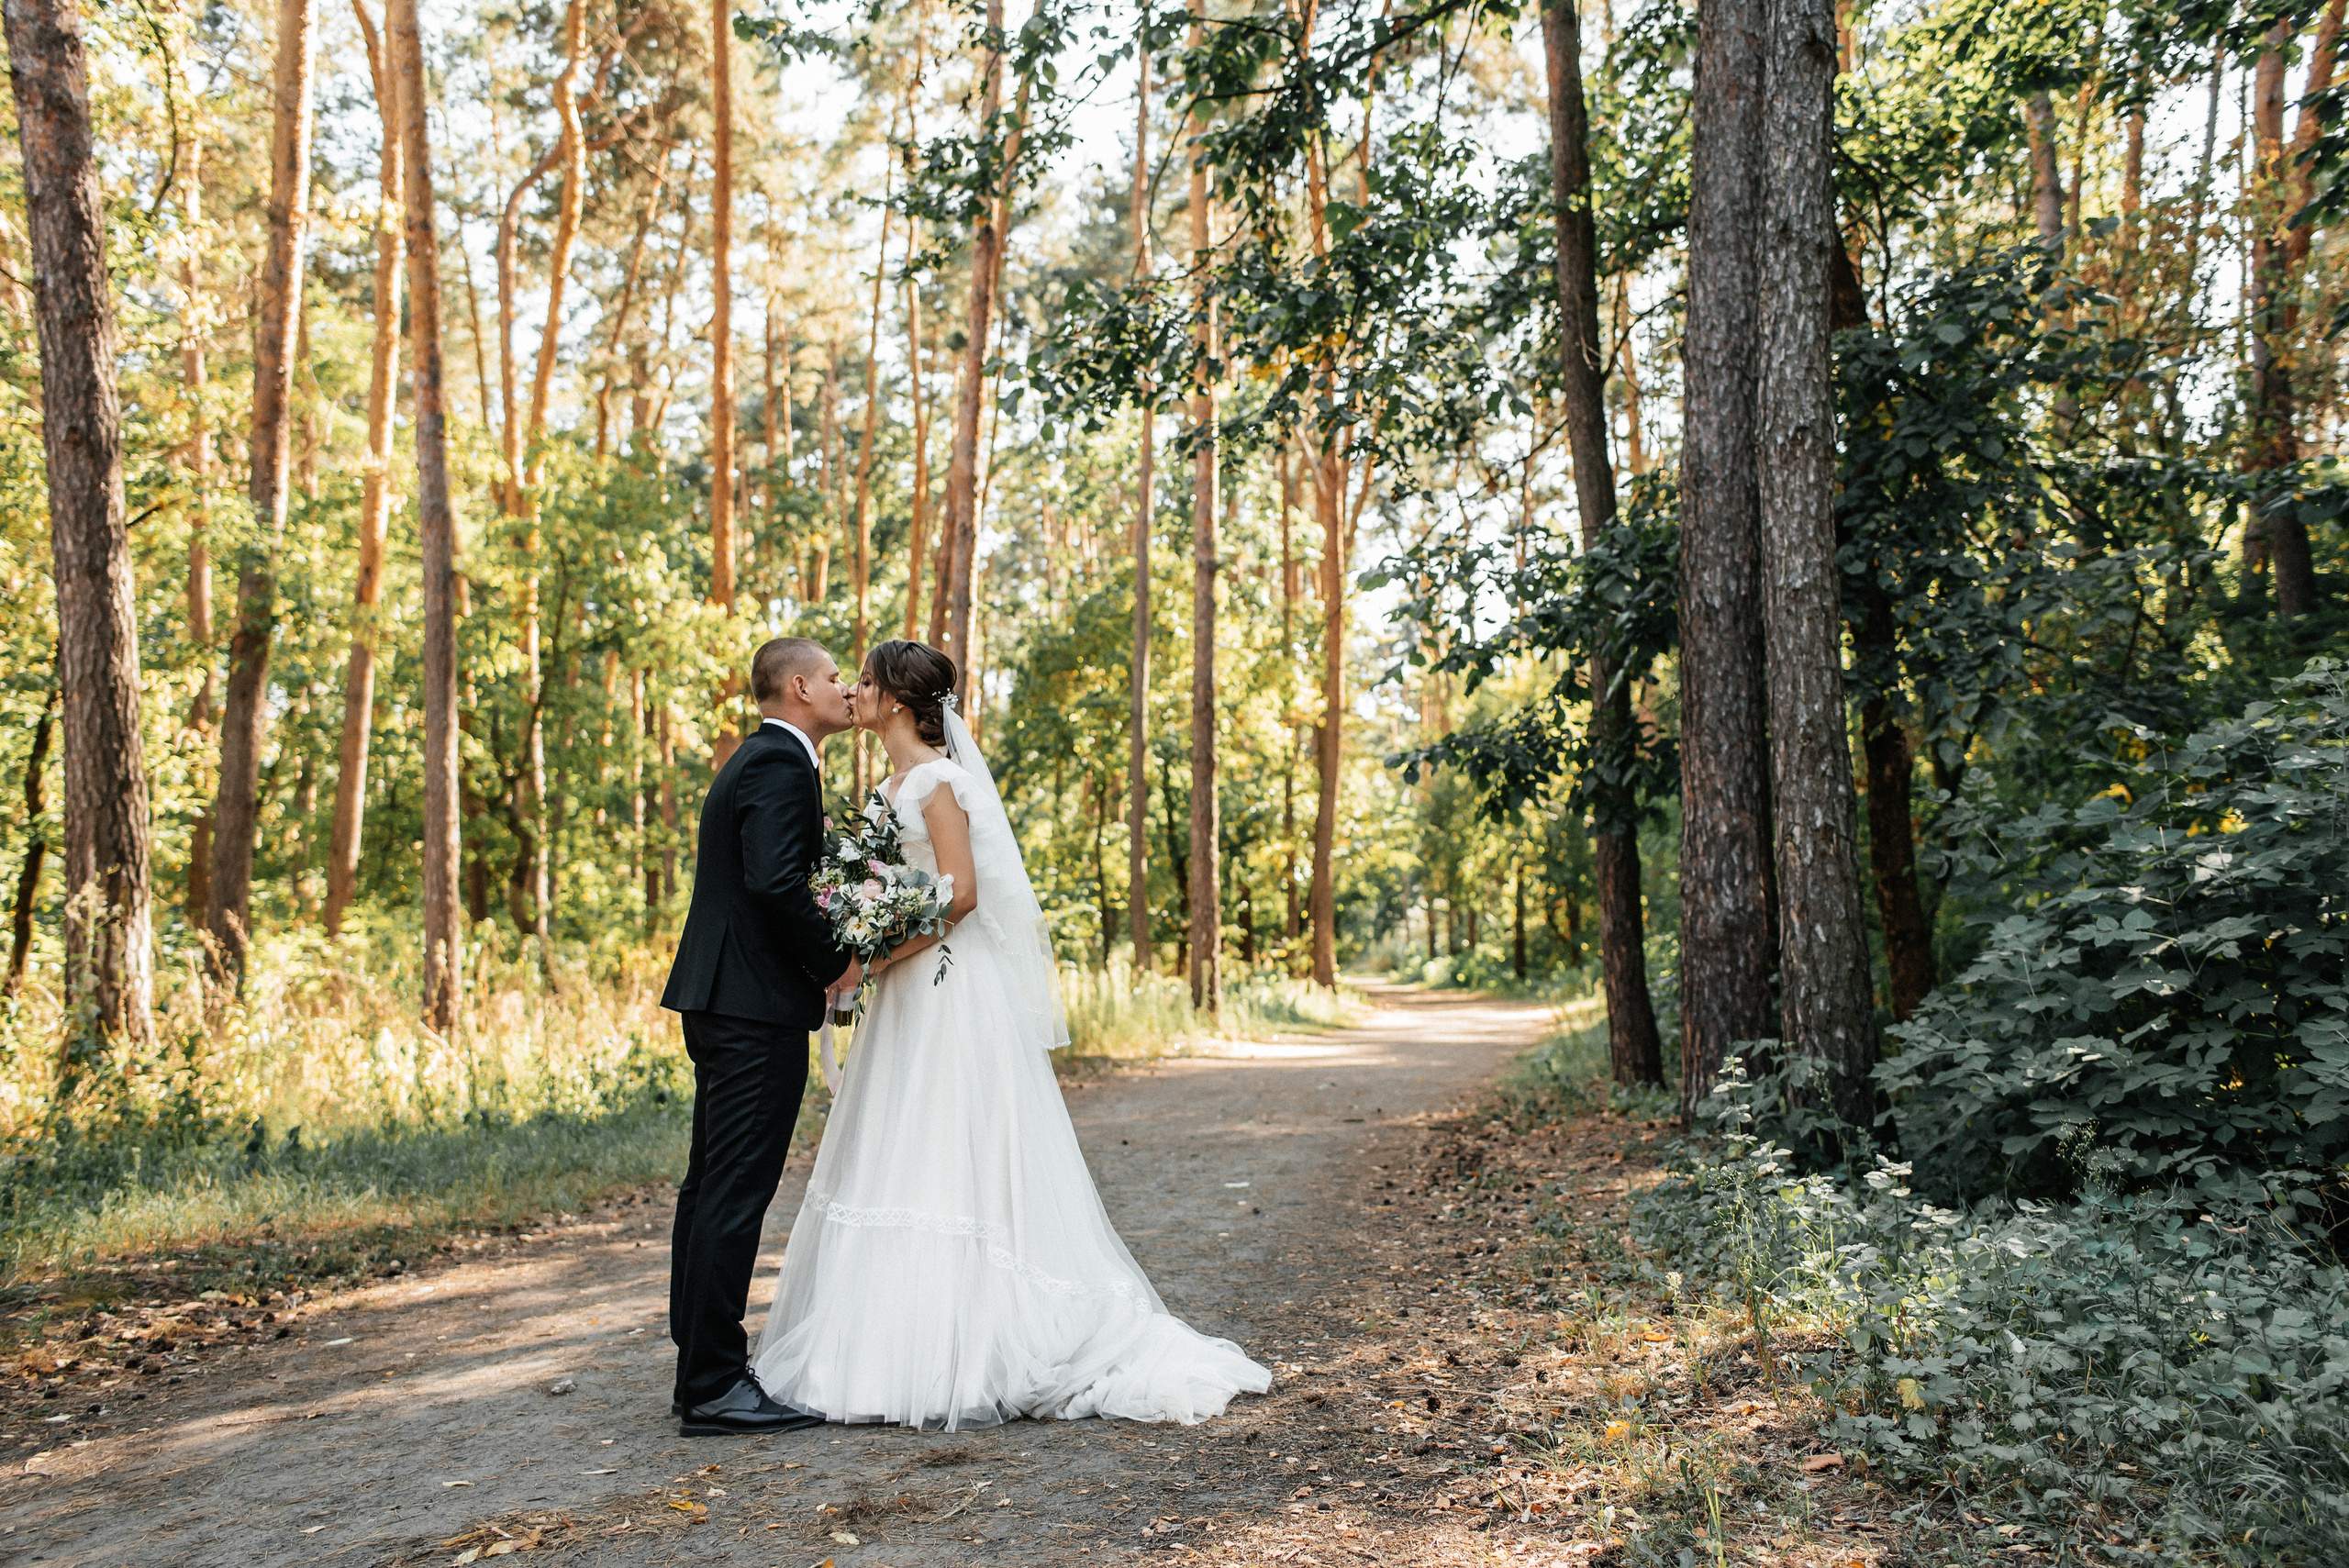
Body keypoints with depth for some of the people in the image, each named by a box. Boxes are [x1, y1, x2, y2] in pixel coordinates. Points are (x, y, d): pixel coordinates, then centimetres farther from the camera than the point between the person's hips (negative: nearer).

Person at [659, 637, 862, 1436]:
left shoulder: (752, 761, 20)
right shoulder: (781, 764, -12)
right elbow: (775, 881, -24)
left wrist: (820, 928, 13)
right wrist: (836, 961, -13)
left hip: (720, 1002, 11)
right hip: (757, 1007, -11)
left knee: (711, 1185, 13)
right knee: (736, 1190, -7)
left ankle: (700, 1371, 22)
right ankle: (716, 1387, -1)